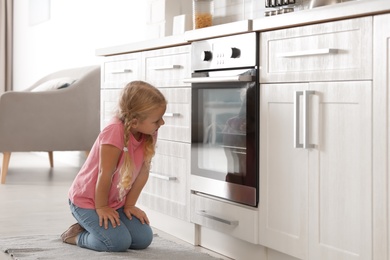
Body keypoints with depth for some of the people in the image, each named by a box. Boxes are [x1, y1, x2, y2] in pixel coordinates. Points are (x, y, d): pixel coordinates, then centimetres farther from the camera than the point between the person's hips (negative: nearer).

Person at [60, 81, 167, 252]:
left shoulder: (149, 134, -10)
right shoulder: (115, 132, -33)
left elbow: (143, 172, -4)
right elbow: (105, 174, -26)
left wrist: (129, 205, -2)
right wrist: (101, 207, -16)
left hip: (116, 202, 8)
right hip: (87, 200, -8)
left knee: (143, 239, -3)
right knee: (119, 242, -22)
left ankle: (91, 227, 16)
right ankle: (77, 234, 6)